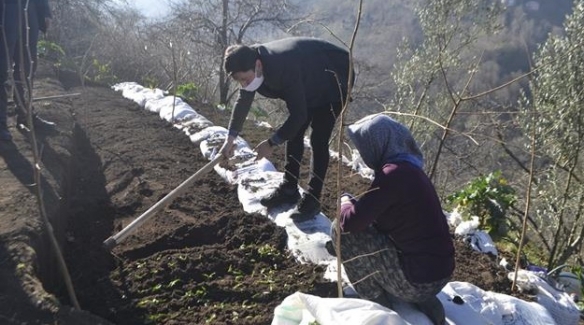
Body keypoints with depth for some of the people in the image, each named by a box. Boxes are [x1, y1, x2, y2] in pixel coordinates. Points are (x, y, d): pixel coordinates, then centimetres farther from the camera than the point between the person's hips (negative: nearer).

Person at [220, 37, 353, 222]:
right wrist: (230, 138, -3)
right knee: (293, 133, 6)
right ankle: (289, 189, 17)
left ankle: (312, 199, -7)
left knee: (318, 140, -15)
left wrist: (271, 143, -28)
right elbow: (243, 101, -1)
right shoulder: (251, 62, -16)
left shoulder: (285, 68, -42)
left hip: (332, 83, -8)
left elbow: (298, 115, -36)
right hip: (309, 84, 8)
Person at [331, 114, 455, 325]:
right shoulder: (409, 167, 10)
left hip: (416, 278, -9)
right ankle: (428, 307, 18)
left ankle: (378, 305, 6)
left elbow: (350, 221, -23)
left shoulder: (393, 173, -20)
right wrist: (356, 203, 11)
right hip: (438, 272, 9)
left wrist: (345, 200, -2)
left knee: (340, 228, -8)